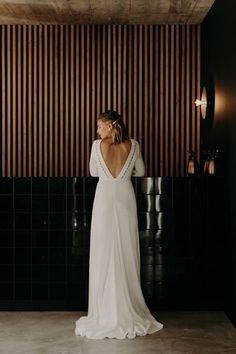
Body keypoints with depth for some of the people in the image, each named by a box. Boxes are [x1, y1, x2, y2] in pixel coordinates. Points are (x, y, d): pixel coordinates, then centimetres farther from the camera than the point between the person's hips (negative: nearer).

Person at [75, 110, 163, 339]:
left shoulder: (98, 145, -4)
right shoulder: (133, 145, 1)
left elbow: (93, 172, 8)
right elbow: (140, 172, 14)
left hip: (104, 198, -2)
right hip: (125, 198, 2)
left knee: (104, 254, 3)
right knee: (126, 254, 6)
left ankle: (106, 315, 6)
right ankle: (129, 313, 10)